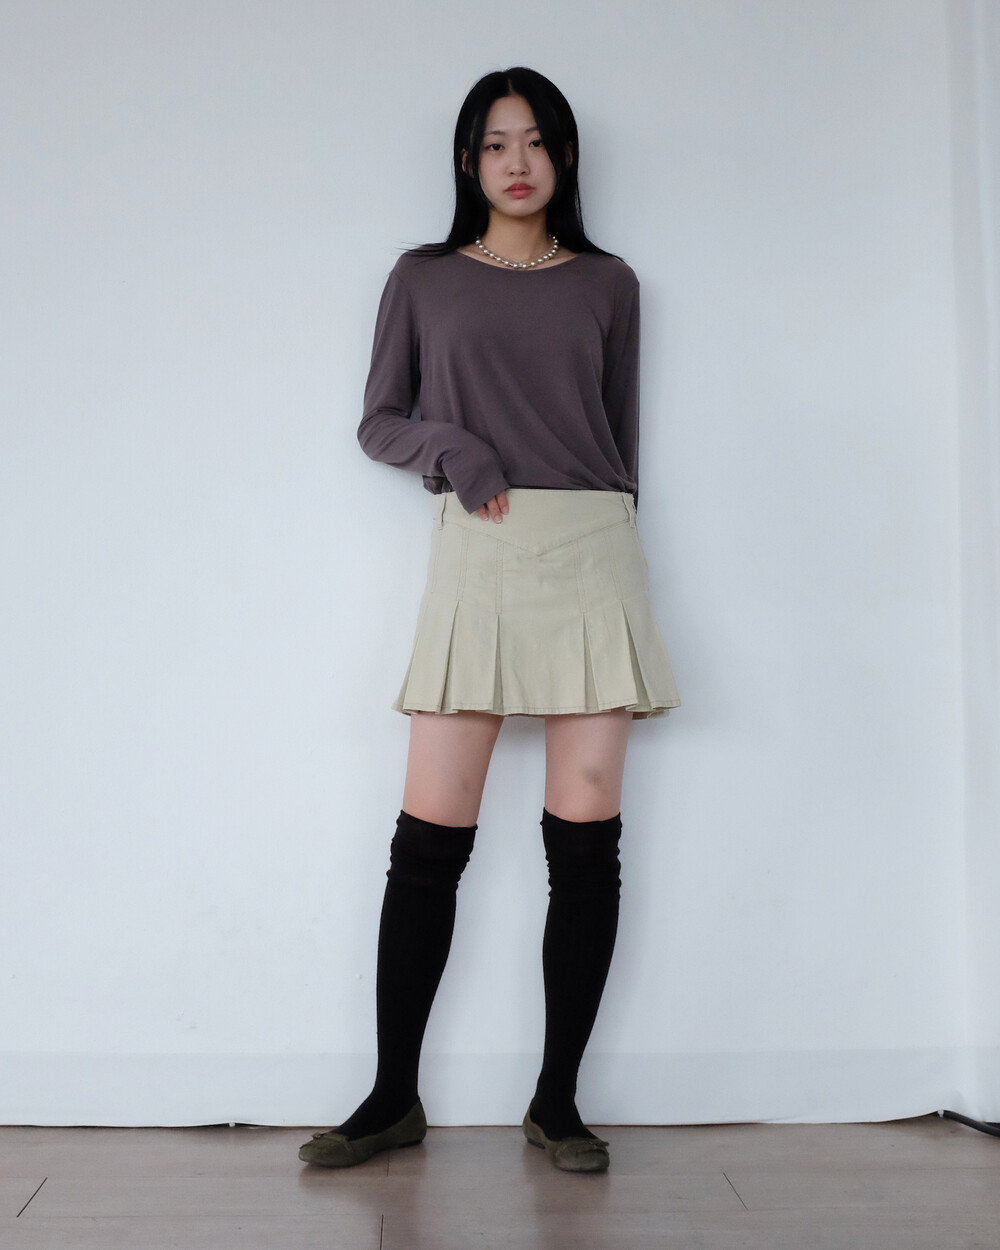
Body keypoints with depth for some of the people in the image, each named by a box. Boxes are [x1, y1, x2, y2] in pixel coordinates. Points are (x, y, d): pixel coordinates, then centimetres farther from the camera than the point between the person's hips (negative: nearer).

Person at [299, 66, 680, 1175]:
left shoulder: (606, 284, 15)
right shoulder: (423, 279, 13)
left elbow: (623, 436, 18)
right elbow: (378, 423, 12)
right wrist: (452, 449, -7)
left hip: (592, 552, 1)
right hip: (476, 554, -1)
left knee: (586, 834, -2)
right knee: (430, 836, -4)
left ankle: (557, 1099, 10)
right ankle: (392, 1097, 9)